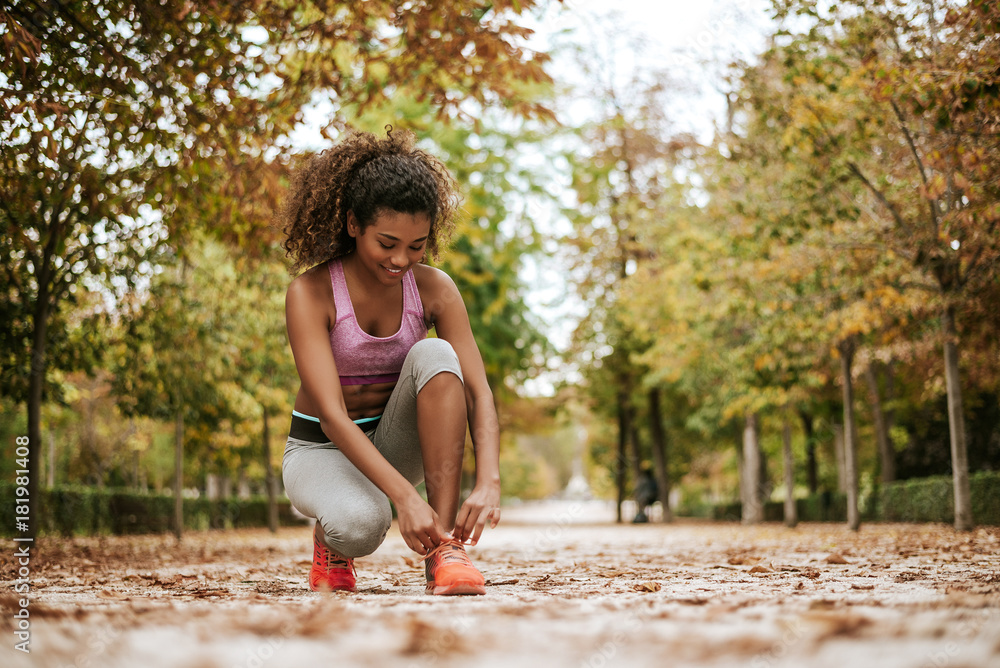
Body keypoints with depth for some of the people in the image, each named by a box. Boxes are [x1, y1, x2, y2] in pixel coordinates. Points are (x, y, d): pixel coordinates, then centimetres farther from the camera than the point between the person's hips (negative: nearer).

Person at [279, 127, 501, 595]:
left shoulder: (435, 288, -10)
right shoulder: (310, 293, -20)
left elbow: (478, 391, -18)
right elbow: (332, 414, -29)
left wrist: (488, 483, -36)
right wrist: (405, 496, -41)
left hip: (395, 445, 3)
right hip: (322, 448, -3)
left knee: (433, 355, -29)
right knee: (361, 524, -38)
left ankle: (445, 549, -28)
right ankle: (332, 542, 3)